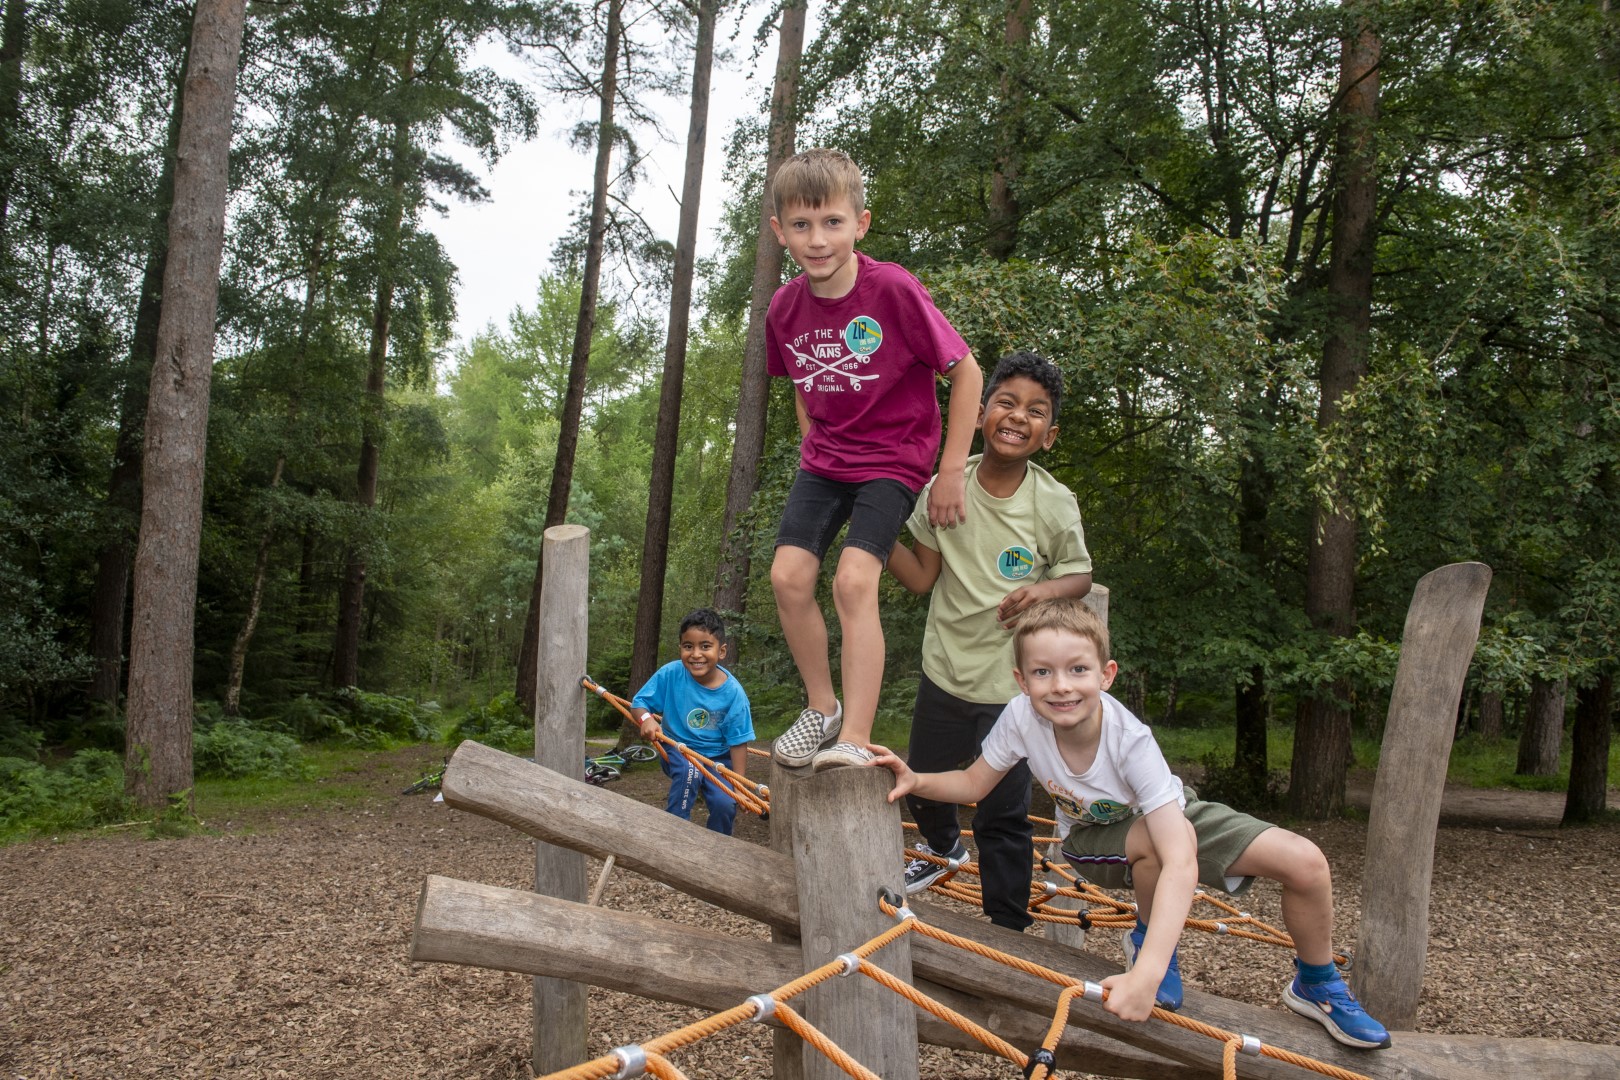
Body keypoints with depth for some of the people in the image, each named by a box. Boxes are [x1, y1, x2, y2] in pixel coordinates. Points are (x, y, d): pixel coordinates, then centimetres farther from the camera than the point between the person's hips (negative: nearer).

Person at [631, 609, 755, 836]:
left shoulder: (732, 692, -18)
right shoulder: (670, 674, -19)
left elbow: (738, 742, -11)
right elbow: (638, 703, -9)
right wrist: (646, 718, -32)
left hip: (716, 758, 1)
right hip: (677, 751, -1)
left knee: (725, 804, -19)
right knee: (689, 770, -33)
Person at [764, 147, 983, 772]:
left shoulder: (894, 290, -19)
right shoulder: (785, 308, -4)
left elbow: (966, 372, -12)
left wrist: (951, 471, -12)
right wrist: (814, 447, 11)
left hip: (894, 458, -5)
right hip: (823, 460, 5)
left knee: (854, 580, -21)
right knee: (788, 575, -9)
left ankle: (856, 738, -15)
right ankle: (822, 707, 12)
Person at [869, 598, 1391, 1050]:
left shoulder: (1131, 741, -37)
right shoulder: (1022, 717, -30)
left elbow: (1181, 862, -43)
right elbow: (973, 784, -11)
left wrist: (1146, 975, -52)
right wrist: (916, 781, -33)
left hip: (1170, 817, 0)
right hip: (1095, 837, 0)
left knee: (1306, 862, -19)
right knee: (1153, 846, -37)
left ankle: (1317, 986, 10)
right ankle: (1147, 935, -5)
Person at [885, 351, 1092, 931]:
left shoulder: (1055, 504, -14)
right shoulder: (946, 486, -9)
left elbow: (1080, 577, 0)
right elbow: (921, 577, -2)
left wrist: (1043, 589, -22)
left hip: (1012, 682, -3)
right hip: (945, 668, 4)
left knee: (1003, 816, 0)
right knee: (919, 780, 24)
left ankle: (1008, 930, 19)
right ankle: (944, 846, 56)